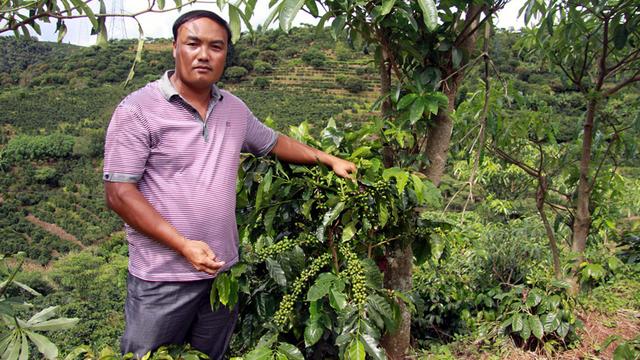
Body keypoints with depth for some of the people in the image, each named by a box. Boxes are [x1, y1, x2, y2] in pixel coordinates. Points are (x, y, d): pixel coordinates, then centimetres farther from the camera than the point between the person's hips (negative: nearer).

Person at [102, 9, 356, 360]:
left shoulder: (234, 109, 6)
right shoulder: (138, 110, -13)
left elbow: (273, 143, 23)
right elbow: (119, 193, -16)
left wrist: (329, 159, 18)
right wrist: (183, 245, -22)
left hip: (222, 269, 6)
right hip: (162, 279, -5)